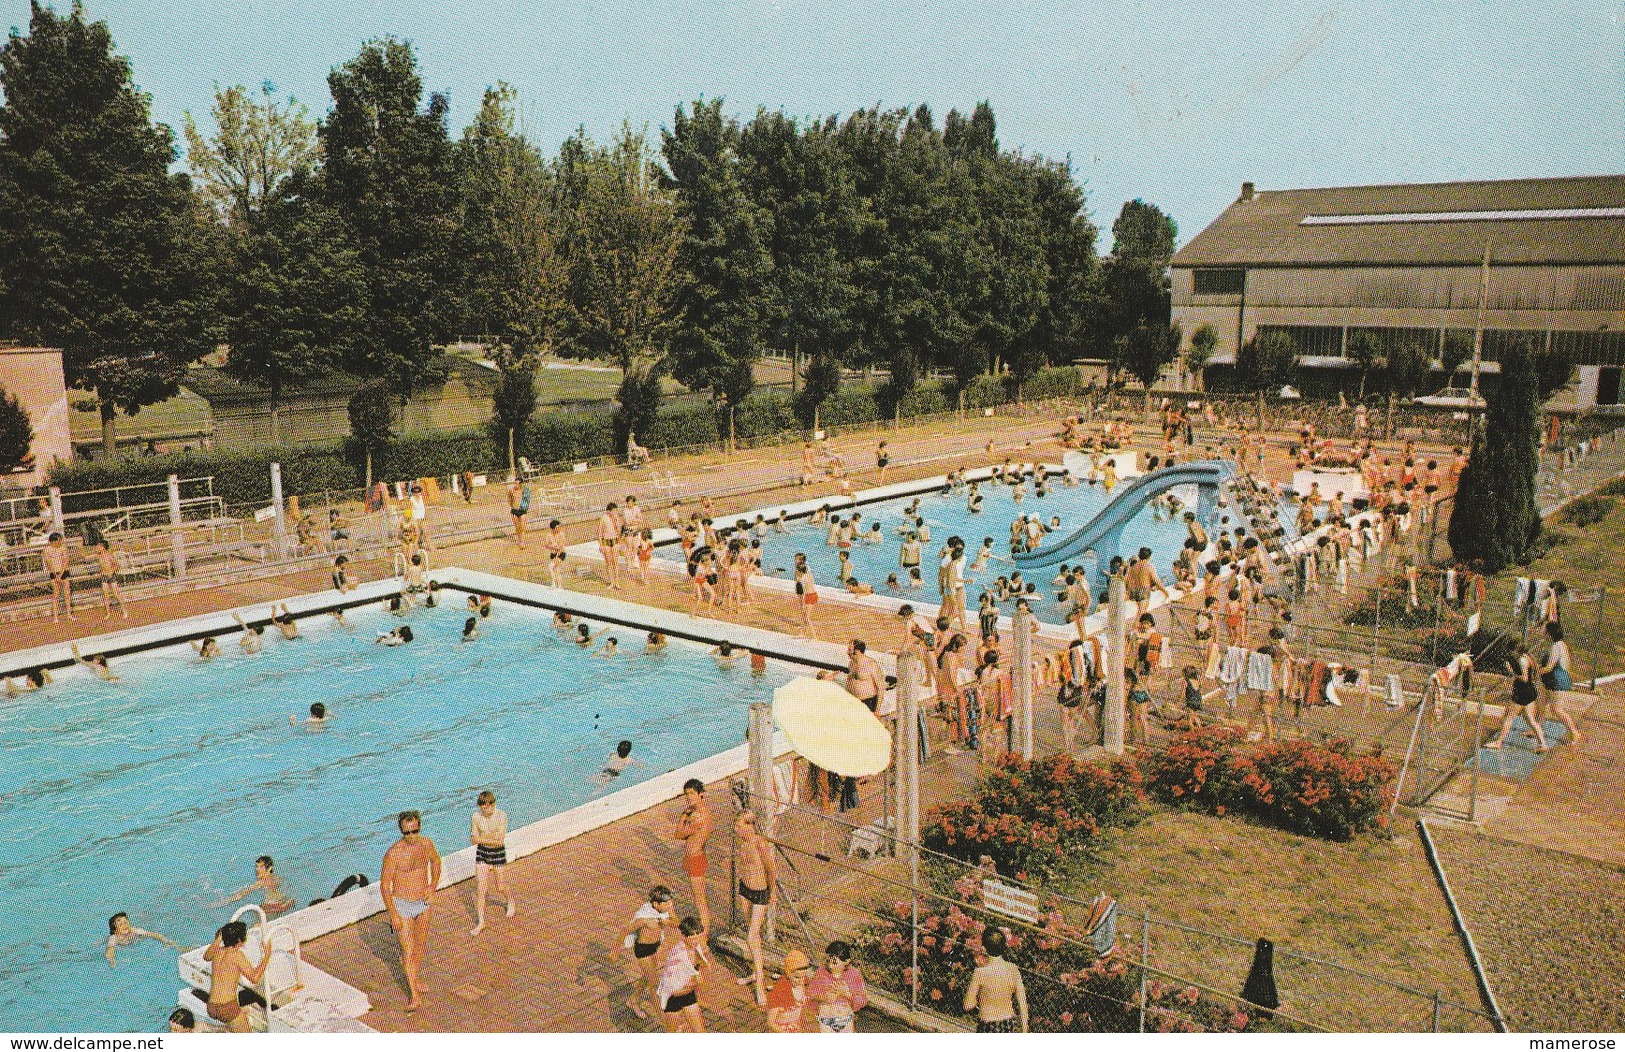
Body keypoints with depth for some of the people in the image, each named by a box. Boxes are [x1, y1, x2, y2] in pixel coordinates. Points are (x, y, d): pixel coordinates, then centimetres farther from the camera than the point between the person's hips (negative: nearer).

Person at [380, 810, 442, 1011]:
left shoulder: (426, 844, -8)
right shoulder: (393, 853, -23)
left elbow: (436, 861, 14)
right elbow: (384, 885, -16)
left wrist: (432, 889, 5)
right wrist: (393, 915, -15)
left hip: (423, 904, 5)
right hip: (403, 906, -5)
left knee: (421, 945, 19)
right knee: (408, 951, -5)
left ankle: (414, 980, 40)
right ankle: (415, 996, 4)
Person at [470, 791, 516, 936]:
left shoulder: (501, 815, -17)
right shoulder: (476, 817, -10)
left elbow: (500, 841, -20)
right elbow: (473, 840, -7)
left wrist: (482, 839, -24)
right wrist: (491, 838, -24)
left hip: (498, 853, -2)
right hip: (482, 853, 2)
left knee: (501, 887, 11)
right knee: (480, 889, -3)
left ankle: (511, 902, 44)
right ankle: (480, 923, 7)